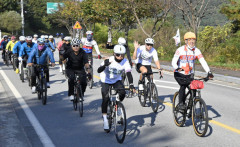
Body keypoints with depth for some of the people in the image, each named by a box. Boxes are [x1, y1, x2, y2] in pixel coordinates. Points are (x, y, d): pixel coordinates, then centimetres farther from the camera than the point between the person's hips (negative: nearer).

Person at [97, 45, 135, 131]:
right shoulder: (109, 60, -26)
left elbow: (129, 74, -27)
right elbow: (99, 70, -32)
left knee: (122, 93, -24)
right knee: (105, 99, -15)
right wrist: (105, 65, -53)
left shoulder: (125, 62, -19)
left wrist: (131, 85, -43)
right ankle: (105, 120, -4)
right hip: (106, 81, -2)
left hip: (117, 80, 2)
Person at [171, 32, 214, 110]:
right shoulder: (180, 50, -13)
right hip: (179, 74, -4)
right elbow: (174, 61, -21)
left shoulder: (196, 51, -4)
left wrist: (209, 72, -26)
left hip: (190, 75, 4)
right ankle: (181, 103, -10)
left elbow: (203, 61, -12)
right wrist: (177, 68, -43)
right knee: (183, 86, -28)